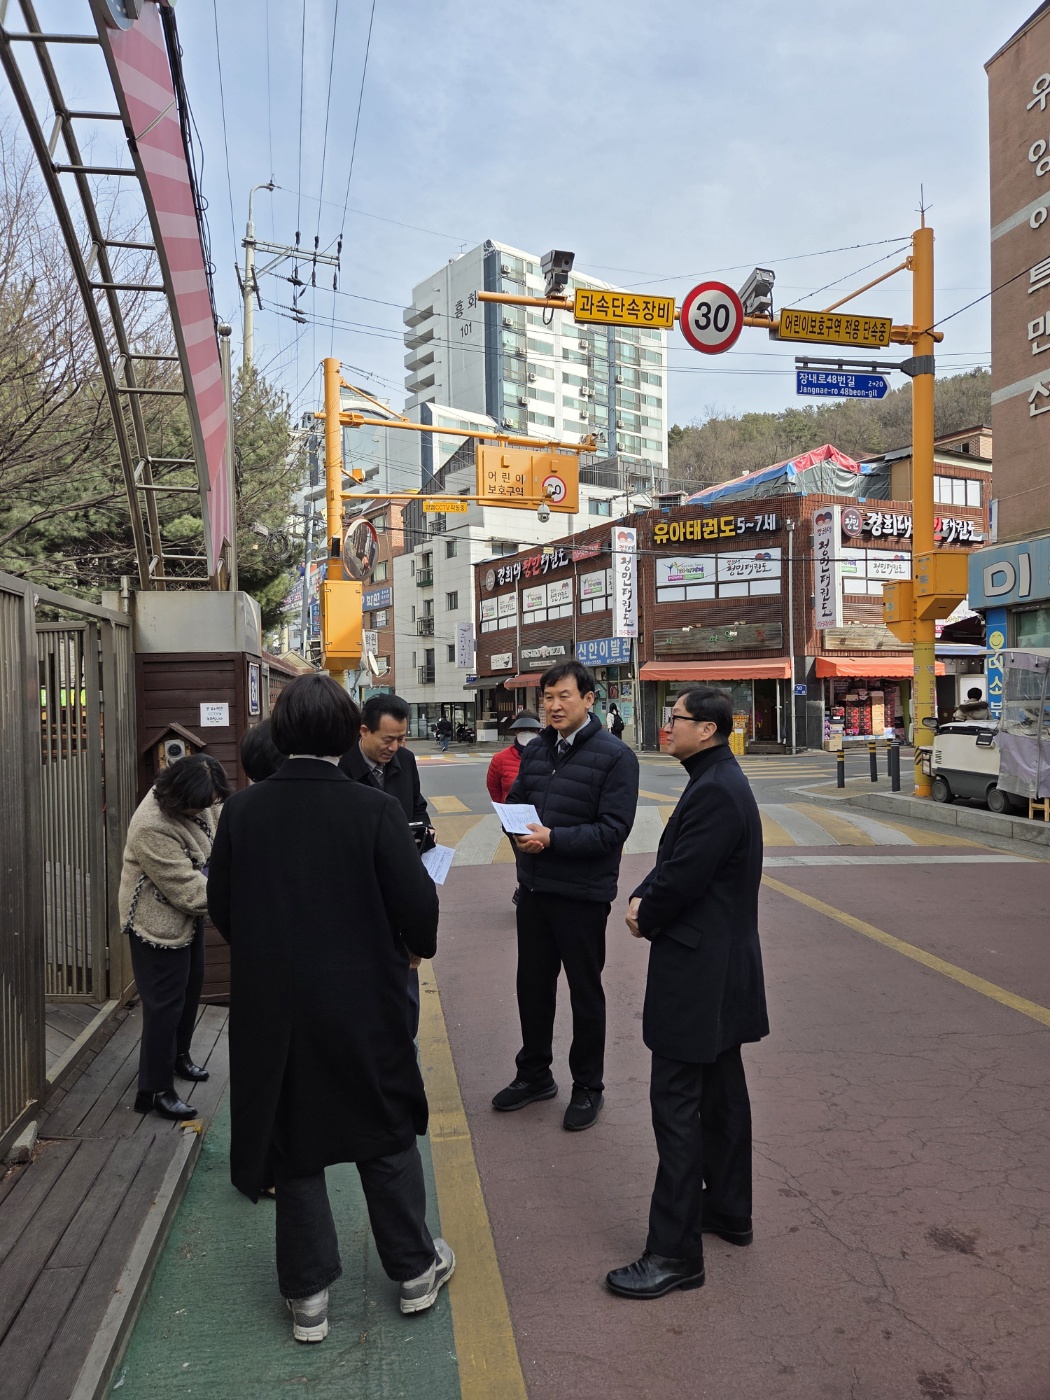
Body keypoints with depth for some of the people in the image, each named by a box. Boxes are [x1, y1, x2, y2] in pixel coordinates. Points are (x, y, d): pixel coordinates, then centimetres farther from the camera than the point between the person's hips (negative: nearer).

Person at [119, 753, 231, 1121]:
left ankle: (178, 1055, 44)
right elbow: (190, 891, -31)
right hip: (160, 923, -9)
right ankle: (156, 1090, 13)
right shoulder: (152, 828, -35)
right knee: (166, 1004, -1)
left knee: (190, 987, 23)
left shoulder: (193, 802, -10)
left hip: (187, 915, 9)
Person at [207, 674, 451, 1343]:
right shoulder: (375, 809, -18)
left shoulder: (242, 810, -9)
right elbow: (418, 905, -16)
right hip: (363, 1004, -2)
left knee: (293, 1143, 17)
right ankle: (416, 1269, 33)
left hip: (271, 1006, 2)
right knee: (388, 1134, 19)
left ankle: (308, 1296, 29)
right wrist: (417, 945, 7)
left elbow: (221, 906, 1)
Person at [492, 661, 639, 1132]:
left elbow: (613, 829, -19)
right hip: (534, 889, 6)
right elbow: (514, 801, 15)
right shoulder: (536, 751, 7)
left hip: (582, 894, -6)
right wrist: (520, 835, -7)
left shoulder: (615, 756, -13)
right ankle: (534, 1075, 37)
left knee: (585, 991, 10)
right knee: (532, 984, 17)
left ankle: (588, 1087, 27)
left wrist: (553, 838, -26)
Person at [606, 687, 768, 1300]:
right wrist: (643, 897, -2)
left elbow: (684, 876, -24)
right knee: (721, 1094, 21)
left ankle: (676, 1253, 7)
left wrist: (646, 919, -6)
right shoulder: (721, 781, 11)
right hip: (722, 964, 11)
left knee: (677, 1106, -3)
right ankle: (729, 1212, 36)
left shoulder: (716, 792, -23)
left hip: (697, 971, -11)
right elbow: (676, 860, 14)